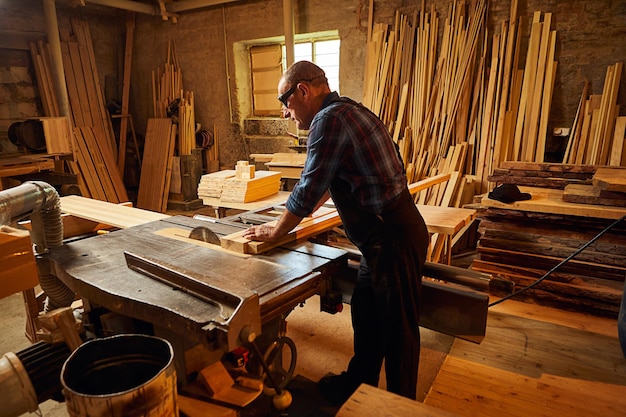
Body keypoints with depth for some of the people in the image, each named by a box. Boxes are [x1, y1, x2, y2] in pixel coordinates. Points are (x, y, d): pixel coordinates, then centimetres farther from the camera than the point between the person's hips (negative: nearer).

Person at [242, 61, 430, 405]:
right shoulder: (348, 111, 14)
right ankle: (357, 382, 42)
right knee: (365, 315, 22)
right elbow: (327, 181, 26)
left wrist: (276, 231, 1)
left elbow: (308, 189, -15)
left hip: (394, 239, -10)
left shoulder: (329, 119, -17)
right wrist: (307, 209, 35)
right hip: (386, 234, 10)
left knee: (398, 328, 8)